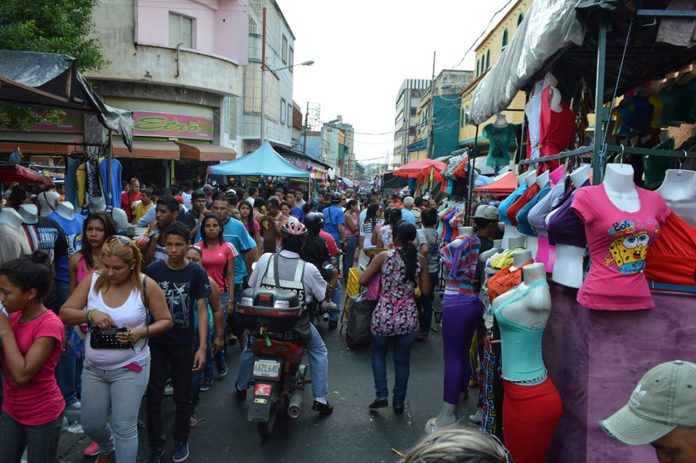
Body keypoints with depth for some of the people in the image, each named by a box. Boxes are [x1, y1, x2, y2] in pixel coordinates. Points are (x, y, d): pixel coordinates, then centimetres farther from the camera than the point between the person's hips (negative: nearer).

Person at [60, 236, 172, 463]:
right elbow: (64, 313, -4)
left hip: (130, 368, -4)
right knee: (91, 424, 20)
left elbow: (165, 320, -5)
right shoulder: (92, 280, -7)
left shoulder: (146, 285, -13)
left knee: (124, 428, 2)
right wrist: (90, 314, -24)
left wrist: (142, 332, -23)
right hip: (93, 367, 4)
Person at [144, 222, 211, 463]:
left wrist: (202, 347, -13)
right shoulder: (153, 270, -9)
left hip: (184, 343, 0)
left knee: (183, 396, 12)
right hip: (156, 342, 1)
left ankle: (181, 440, 31)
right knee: (154, 396, 8)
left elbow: (201, 311, -8)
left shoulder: (196, 272, -10)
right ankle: (156, 444, 26)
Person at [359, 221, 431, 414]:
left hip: (384, 315, -1)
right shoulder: (420, 259, -1)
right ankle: (399, 402, 26)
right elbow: (426, 291, 2)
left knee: (378, 353, 23)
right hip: (409, 317, 2)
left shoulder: (384, 256, -7)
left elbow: (363, 281, -5)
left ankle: (381, 395, 15)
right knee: (402, 360, 17)